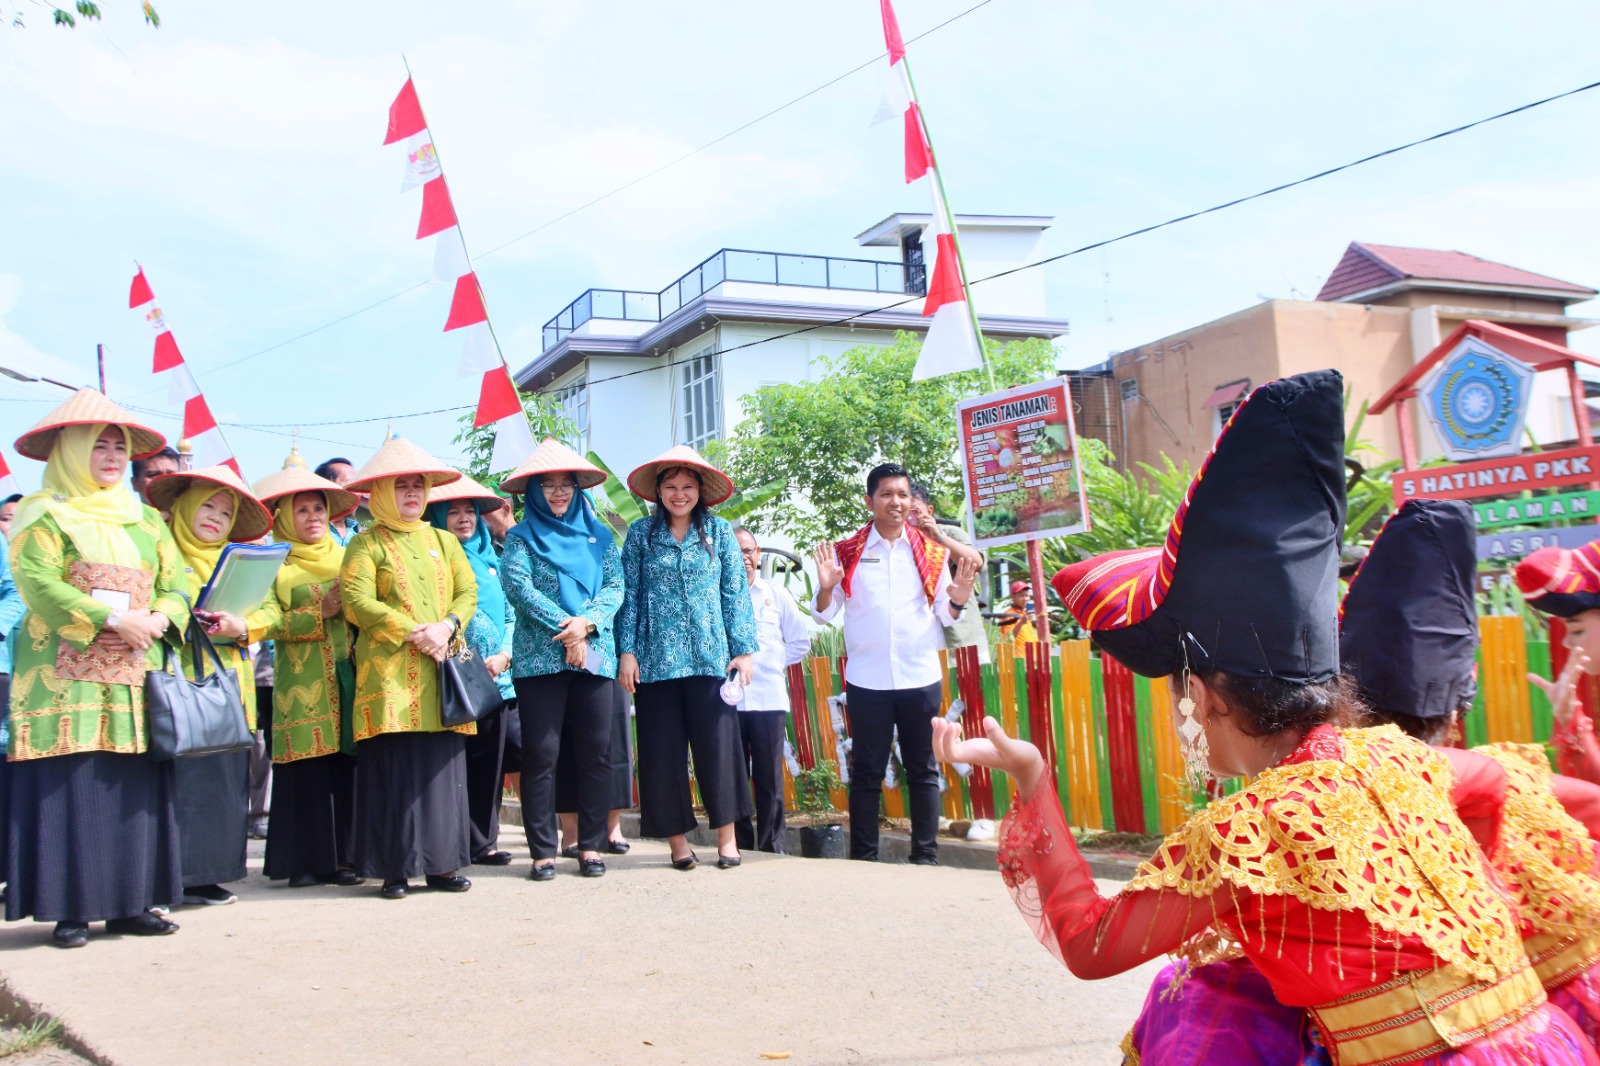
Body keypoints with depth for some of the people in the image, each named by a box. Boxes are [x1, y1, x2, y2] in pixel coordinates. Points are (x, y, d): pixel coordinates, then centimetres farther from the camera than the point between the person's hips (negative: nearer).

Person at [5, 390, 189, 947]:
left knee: (136, 788, 2)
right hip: (65, 678, -4)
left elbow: (175, 587, 14)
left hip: (135, 678, 5)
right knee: (69, 788, -7)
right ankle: (70, 908, 0)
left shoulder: (146, 520, 19)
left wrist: (157, 621, -8)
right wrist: (111, 619, -16)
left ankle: (130, 903, 9)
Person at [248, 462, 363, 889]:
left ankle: (341, 857, 6)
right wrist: (317, 614, -12)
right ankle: (304, 861, 4)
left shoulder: (345, 559, 18)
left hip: (348, 681, 3)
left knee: (347, 769, -1)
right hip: (301, 682, -3)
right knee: (305, 771, -4)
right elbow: (266, 621, -6)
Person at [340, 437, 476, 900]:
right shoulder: (366, 544, 4)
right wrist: (414, 632, -14)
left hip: (442, 669, 4)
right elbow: (357, 602, -9)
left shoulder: (444, 541, 19)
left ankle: (441, 863, 9)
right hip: (389, 672, -4)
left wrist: (447, 626, -9)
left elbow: (468, 592, 11)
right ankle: (394, 868, 2)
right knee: (394, 770, -5)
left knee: (443, 766, 2)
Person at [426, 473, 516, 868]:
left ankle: (485, 842, 12)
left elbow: (511, 612, 15)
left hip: (498, 676, 5)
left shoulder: (492, 559, 16)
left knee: (490, 761, 5)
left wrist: (504, 655, -2)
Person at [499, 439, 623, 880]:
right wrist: (563, 625, -15)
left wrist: (588, 622, -12)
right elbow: (517, 585, -7)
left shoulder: (597, 535, 15)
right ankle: (543, 850, 3)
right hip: (538, 658, -2)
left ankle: (591, 845, 9)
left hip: (595, 656, 2)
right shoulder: (521, 536, 8)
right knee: (541, 753, -2)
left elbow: (615, 586, 6)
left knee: (595, 753, 1)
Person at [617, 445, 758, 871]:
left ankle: (727, 837, 10)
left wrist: (743, 650, 0)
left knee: (717, 745, -2)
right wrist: (626, 651, -2)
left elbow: (736, 593, 6)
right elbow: (629, 595, 5)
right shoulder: (640, 534, 7)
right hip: (656, 659, 1)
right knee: (662, 751, 3)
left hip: (710, 658, 0)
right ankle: (677, 839, 14)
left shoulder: (720, 532, 7)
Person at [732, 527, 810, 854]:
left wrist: (775, 663, 8)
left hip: (769, 698, 1)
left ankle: (773, 846, 9)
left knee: (769, 778, 2)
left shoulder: (777, 595, 10)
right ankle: (740, 845, 12)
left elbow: (800, 642, 17)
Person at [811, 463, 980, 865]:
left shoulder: (930, 551, 8)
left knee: (923, 770, 6)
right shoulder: (847, 551, 3)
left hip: (920, 677, 1)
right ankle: (863, 856, 11)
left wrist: (958, 598, -12)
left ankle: (926, 855, 14)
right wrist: (827, 587, -16)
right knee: (866, 771, 4)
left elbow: (944, 615, 9)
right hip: (867, 680, -1)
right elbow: (823, 614, 4)